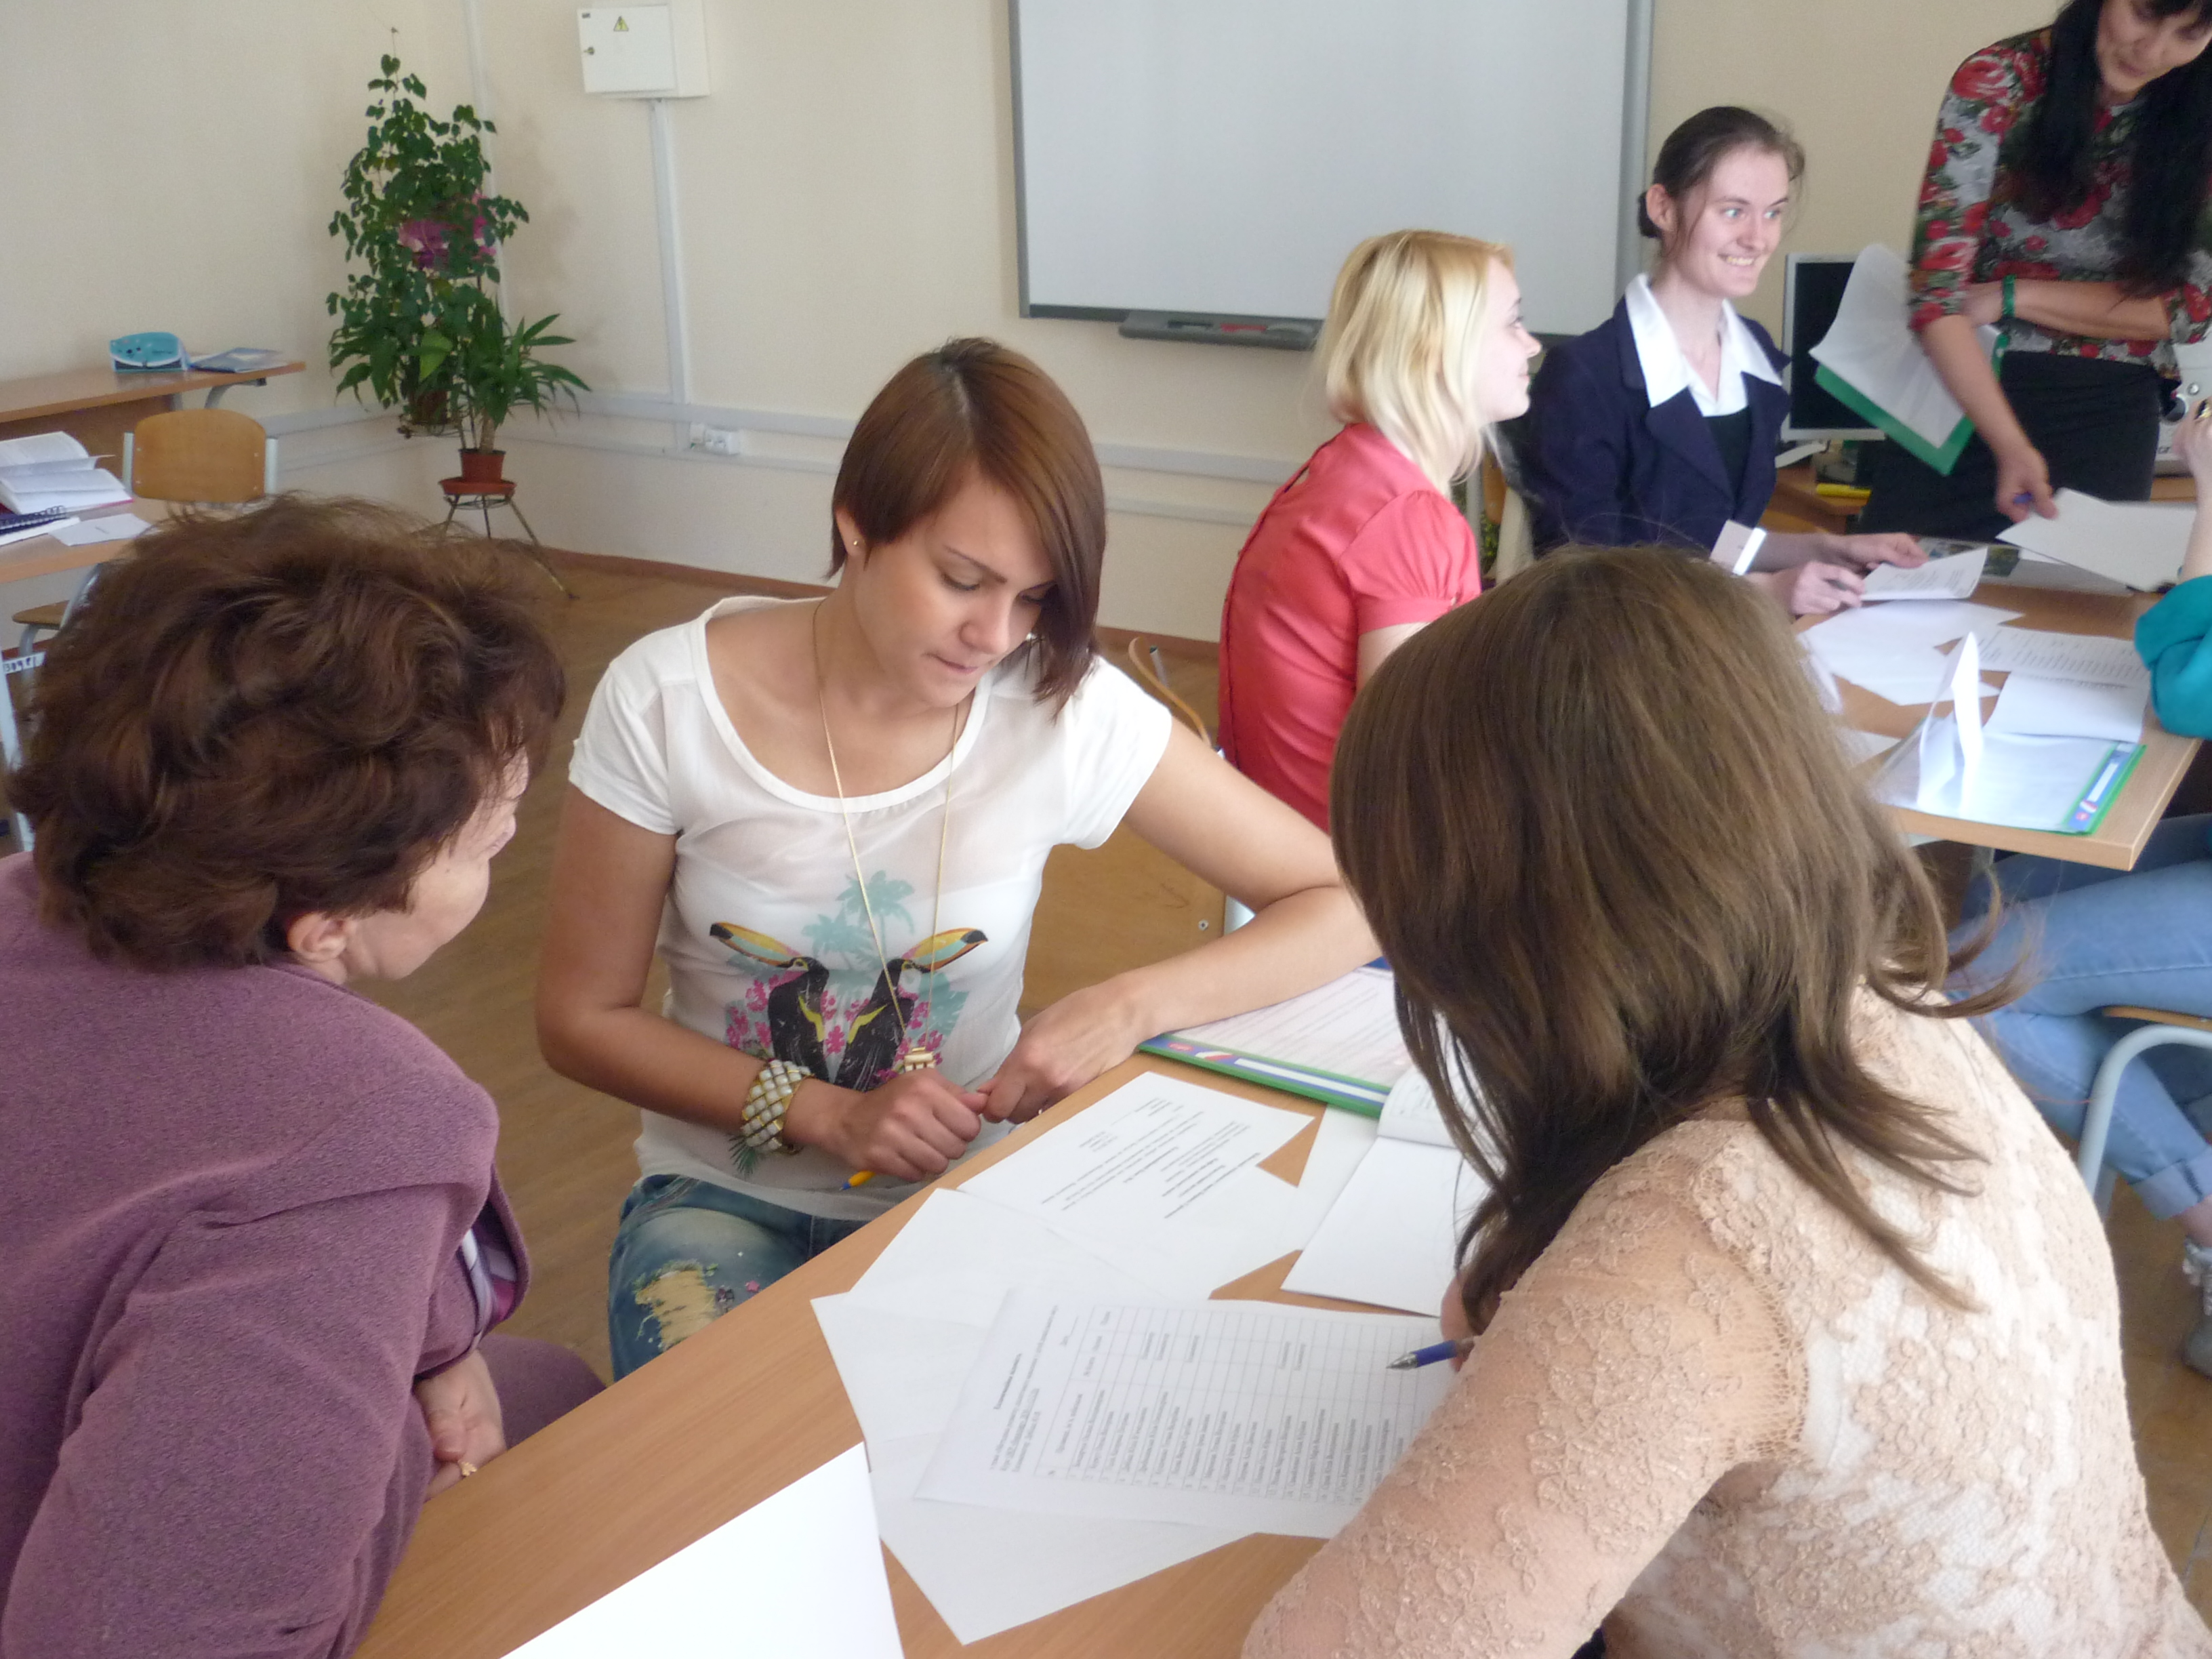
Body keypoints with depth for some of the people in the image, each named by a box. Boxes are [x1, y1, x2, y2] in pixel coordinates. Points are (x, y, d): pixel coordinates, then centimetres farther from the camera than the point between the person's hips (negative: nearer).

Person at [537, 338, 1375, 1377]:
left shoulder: (1069, 712, -15)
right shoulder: (663, 700, -14)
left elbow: (1345, 905, -9)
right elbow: (582, 1018, -5)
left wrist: (1132, 1006, -25)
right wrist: (824, 1115, -19)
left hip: (966, 1189, 1)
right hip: (726, 1197, -1)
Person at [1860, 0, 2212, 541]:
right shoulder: (1998, 82, -11)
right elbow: (1936, 290, -19)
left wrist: (2012, 297, -13)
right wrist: (2012, 445, -30)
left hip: (2107, 413, 2)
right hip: (1963, 389, -1)